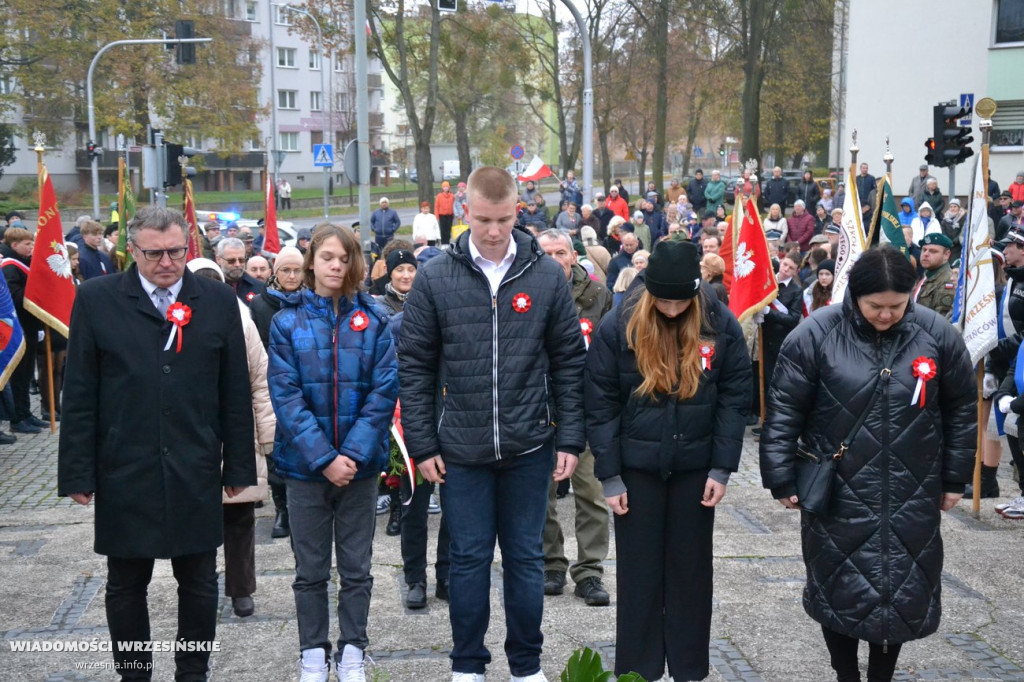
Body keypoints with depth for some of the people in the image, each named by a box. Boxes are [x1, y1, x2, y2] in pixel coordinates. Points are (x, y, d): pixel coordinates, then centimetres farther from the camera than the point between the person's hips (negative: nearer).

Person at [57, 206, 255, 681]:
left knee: (199, 583, 10)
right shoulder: (96, 300, -1)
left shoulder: (218, 301, 3)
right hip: (124, 475, -1)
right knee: (126, 585, 11)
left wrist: (238, 465, 4)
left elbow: (235, 393, 5)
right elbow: (79, 394, -1)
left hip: (196, 474, 1)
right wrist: (77, 473, -4)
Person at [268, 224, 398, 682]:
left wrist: (353, 453, -15)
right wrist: (323, 458, -17)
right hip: (304, 464, 0)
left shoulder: (373, 319, -1)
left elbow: (385, 390, -5)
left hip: (360, 463, 0)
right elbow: (285, 395, -9)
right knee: (310, 569, 11)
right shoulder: (287, 321, -2)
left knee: (356, 567, 10)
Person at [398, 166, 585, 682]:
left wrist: (570, 439, 0)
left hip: (530, 447, 1)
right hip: (461, 450, 0)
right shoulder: (435, 278, -3)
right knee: (469, 558, 9)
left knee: (525, 558, 11)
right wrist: (421, 445, -2)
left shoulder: (547, 275, 0)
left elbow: (569, 362, 4)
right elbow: (415, 367, 0)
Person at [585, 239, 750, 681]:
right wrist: (609, 475, -8)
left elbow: (734, 398, -2)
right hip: (637, 467, -1)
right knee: (639, 572, 7)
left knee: (692, 570, 12)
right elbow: (600, 404, -7)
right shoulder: (618, 326, -11)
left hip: (695, 466, 1)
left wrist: (722, 468, -6)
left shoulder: (721, 324, -7)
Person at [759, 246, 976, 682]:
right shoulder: (817, 334, -11)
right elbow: (784, 411, -6)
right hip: (837, 493, -1)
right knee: (839, 591, 7)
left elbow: (961, 409, 7)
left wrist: (955, 478, 10)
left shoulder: (937, 334, -4)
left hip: (911, 496, 2)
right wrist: (783, 479, -6)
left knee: (905, 593, 10)